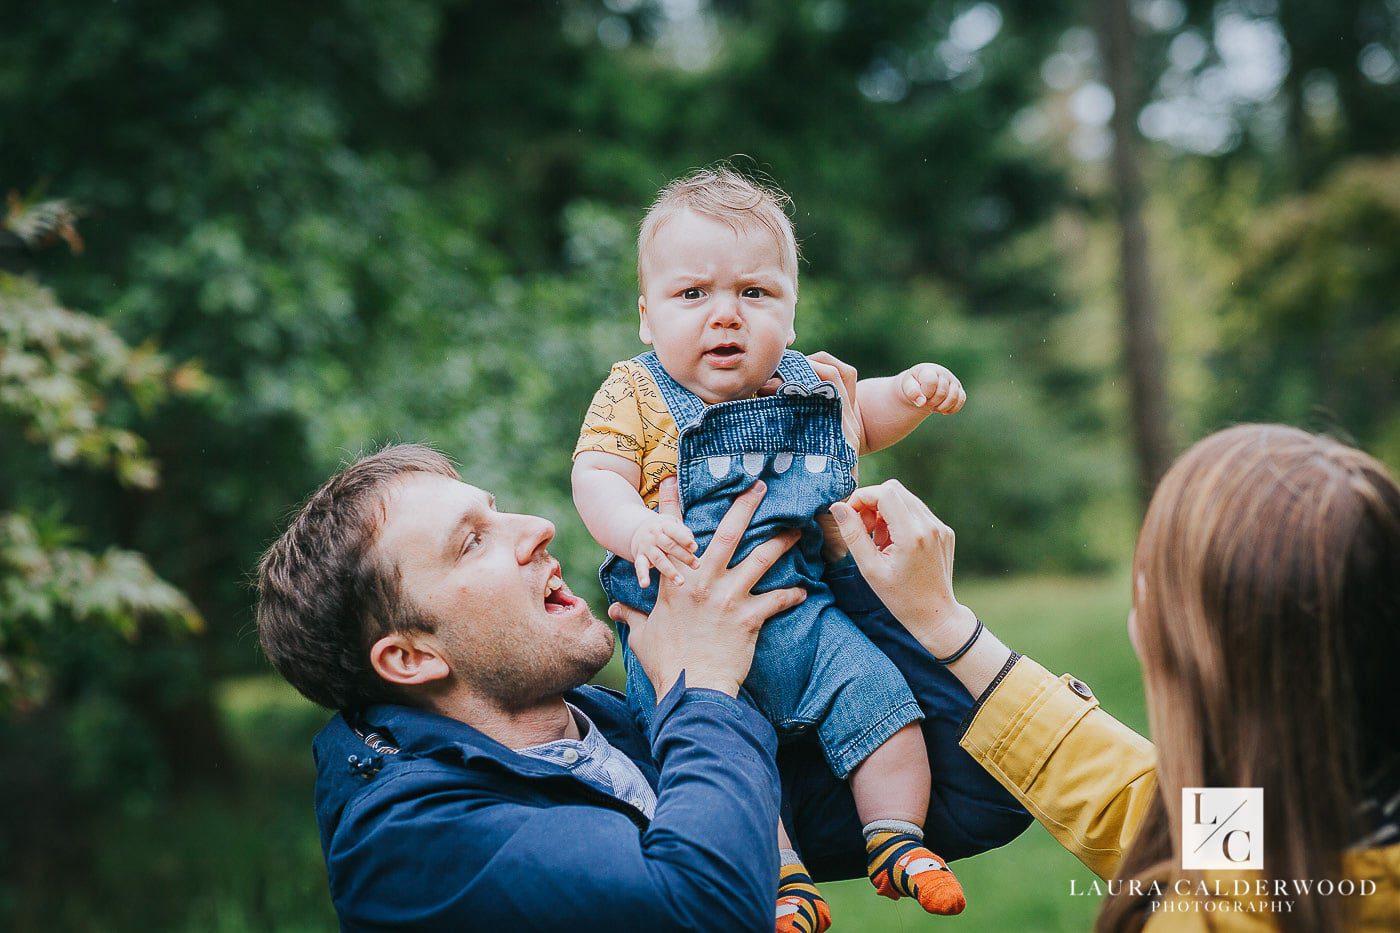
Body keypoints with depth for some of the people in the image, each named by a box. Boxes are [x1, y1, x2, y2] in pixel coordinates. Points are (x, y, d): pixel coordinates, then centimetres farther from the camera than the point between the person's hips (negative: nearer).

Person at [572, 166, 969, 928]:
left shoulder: (808, 385, 12)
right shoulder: (634, 397, -1)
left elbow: (864, 419, 31)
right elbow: (596, 476, -9)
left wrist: (912, 392, 10)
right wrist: (636, 527, -30)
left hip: (804, 608, 4)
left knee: (879, 693, -7)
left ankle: (897, 838, 8)